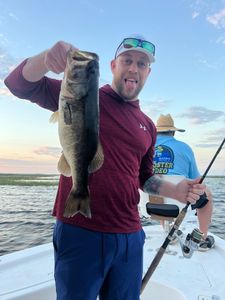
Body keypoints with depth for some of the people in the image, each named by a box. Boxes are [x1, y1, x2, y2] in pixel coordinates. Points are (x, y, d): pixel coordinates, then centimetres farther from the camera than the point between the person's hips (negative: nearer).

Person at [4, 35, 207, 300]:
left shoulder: (148, 126, 12)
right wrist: (47, 58, -29)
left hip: (130, 236, 5)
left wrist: (175, 190, 2)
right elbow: (20, 84, -9)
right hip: (79, 232, -4)